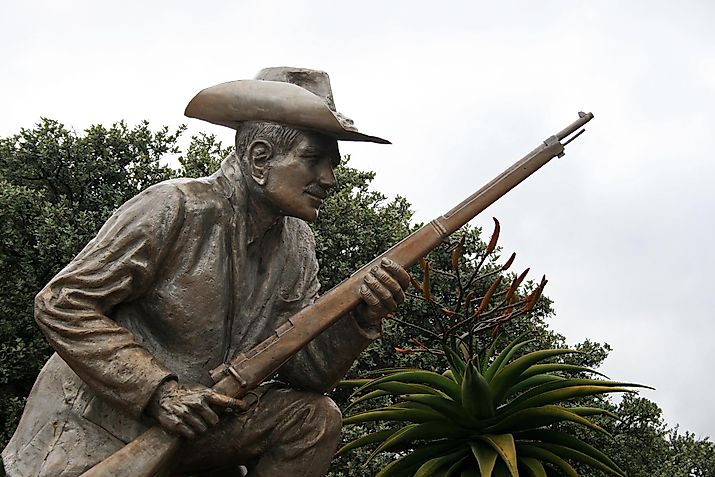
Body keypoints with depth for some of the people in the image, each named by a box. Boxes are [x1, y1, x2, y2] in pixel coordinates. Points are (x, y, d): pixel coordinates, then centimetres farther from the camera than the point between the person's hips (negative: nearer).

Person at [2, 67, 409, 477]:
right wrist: (160, 391, -24)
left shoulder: (297, 246, 2)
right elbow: (62, 304, -18)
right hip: (91, 435, -6)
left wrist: (360, 318, -21)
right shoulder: (174, 209, -19)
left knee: (315, 417, -7)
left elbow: (304, 369, -2)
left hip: (195, 427, 7)